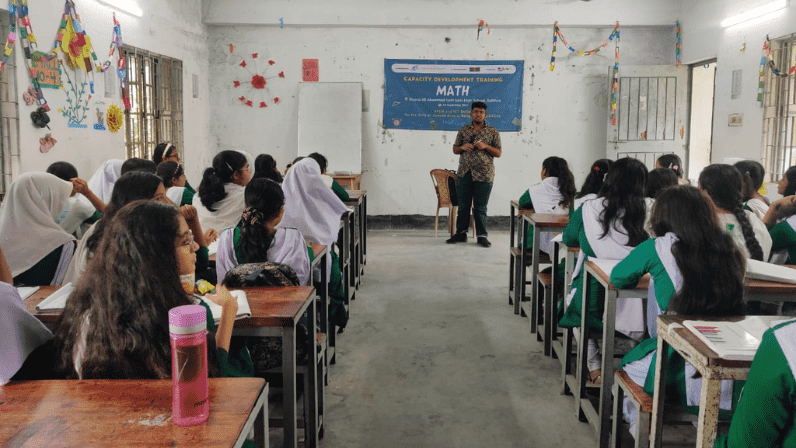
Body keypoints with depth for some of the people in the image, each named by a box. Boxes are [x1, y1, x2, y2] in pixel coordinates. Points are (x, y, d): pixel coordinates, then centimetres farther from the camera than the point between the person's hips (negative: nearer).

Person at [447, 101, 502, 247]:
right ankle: (461, 233, 17)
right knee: (463, 205, 7)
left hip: (483, 175, -2)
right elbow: (455, 149, 15)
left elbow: (498, 153, 4)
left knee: (480, 207, 0)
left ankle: (482, 236, 8)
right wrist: (463, 147, -6)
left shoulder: (492, 131, 4)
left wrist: (485, 146, -12)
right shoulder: (463, 130, 11)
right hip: (464, 173, 3)